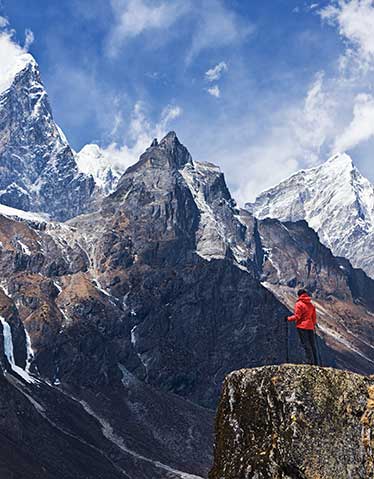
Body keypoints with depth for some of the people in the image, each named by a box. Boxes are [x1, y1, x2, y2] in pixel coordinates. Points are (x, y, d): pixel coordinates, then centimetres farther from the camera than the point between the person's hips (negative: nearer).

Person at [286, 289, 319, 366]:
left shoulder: (299, 304, -8)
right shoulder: (311, 305, 11)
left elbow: (297, 316, -12)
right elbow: (314, 317, 13)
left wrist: (288, 318, 2)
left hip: (302, 326, -6)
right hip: (310, 327, 6)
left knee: (306, 345, -4)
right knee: (313, 345, 9)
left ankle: (310, 361, -7)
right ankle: (316, 362, 11)